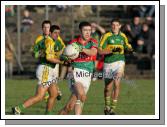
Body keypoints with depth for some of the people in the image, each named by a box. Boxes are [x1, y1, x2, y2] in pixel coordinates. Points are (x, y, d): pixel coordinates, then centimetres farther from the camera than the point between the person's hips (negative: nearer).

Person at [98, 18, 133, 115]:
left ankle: (113, 108, -11)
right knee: (108, 87, 9)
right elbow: (100, 51, -9)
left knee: (117, 84, -17)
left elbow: (127, 46, 23)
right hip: (108, 63, -1)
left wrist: (130, 49, 0)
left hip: (119, 62, 1)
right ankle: (107, 106, 33)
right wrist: (112, 50, -21)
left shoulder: (123, 36, 7)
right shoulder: (107, 36, -5)